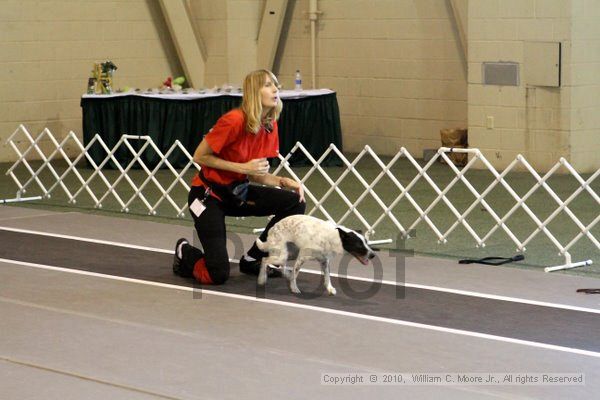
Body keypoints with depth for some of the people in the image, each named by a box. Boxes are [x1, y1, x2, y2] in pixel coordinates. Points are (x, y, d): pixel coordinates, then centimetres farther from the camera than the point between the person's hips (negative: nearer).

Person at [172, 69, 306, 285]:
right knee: (218, 275, -16)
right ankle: (185, 253, 20)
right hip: (208, 194, -7)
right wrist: (243, 167, -23)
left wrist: (283, 182, -12)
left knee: (296, 202, -12)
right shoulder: (235, 120, -24)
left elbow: (256, 174, 5)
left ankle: (252, 260, 5)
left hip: (237, 192, 7)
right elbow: (199, 156, -18)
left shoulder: (270, 126, -2)